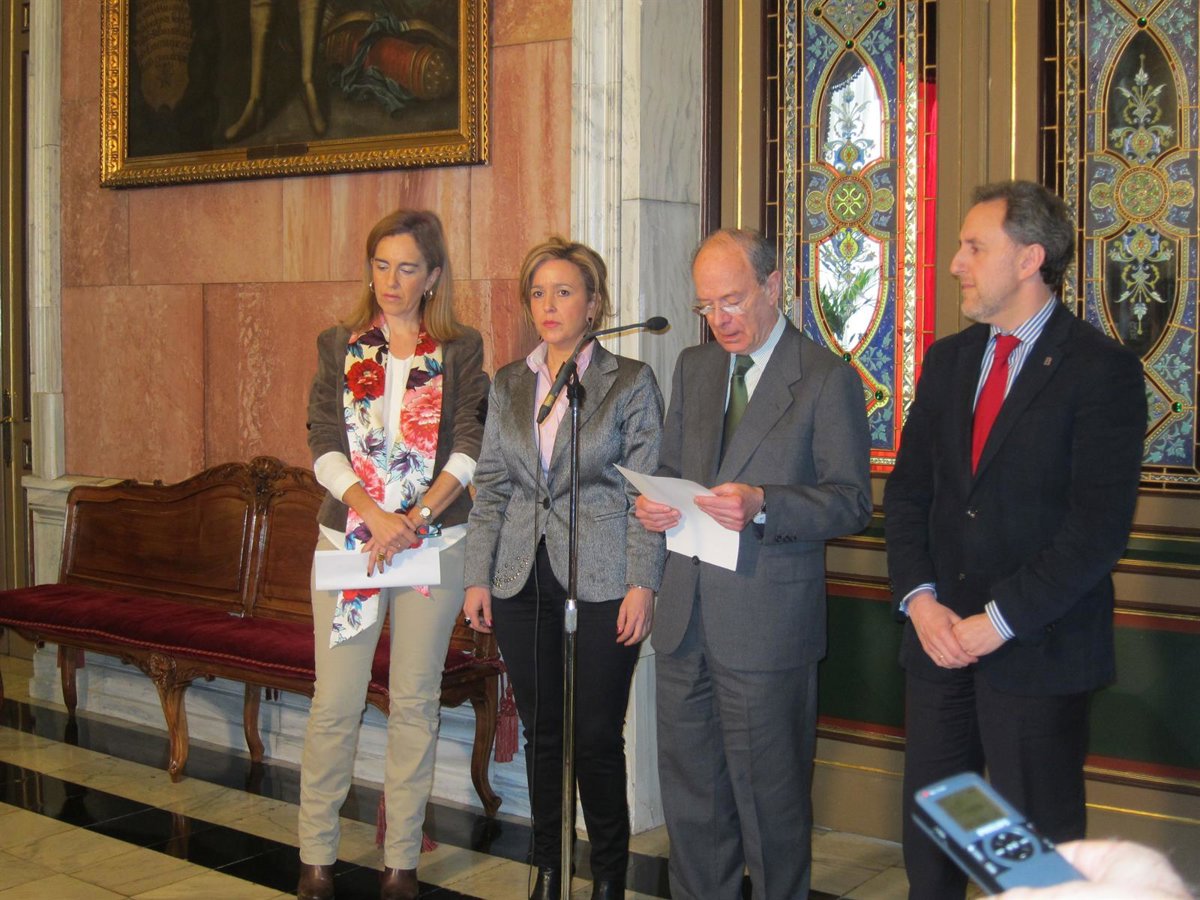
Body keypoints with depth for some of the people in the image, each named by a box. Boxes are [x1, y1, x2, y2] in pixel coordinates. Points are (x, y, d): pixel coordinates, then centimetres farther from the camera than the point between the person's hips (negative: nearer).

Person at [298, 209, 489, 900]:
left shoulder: (461, 351, 6)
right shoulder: (339, 347, 9)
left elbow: (470, 449, -3)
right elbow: (324, 446, 0)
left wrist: (415, 519, -15)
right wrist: (376, 515, -14)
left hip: (434, 541, 0)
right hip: (349, 541, 1)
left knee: (416, 702, 5)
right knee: (335, 703, 1)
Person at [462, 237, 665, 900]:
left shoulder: (630, 382, -2)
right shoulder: (508, 384, 10)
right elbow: (490, 486, 11)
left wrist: (642, 585, -11)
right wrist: (478, 578, 5)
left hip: (601, 584, -4)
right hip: (522, 584, 4)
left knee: (597, 738, 1)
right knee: (541, 732, 12)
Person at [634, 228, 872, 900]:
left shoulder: (828, 380, -6)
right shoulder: (694, 368, 13)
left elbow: (852, 502, -9)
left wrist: (762, 504, -25)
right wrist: (655, 505, -2)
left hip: (768, 625, -6)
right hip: (687, 618, 6)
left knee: (769, 793, 5)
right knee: (689, 789, 14)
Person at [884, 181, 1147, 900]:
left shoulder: (1100, 368, -8)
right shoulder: (947, 361, 12)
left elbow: (1101, 522, -14)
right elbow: (907, 491, 11)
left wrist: (1001, 620, -16)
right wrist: (919, 598, -4)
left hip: (1039, 651, -5)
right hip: (941, 639, 6)